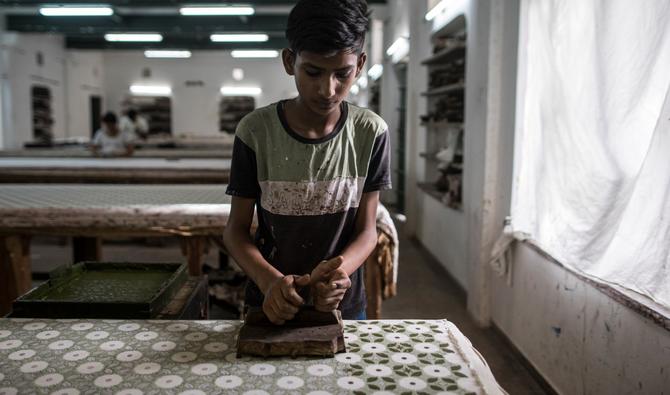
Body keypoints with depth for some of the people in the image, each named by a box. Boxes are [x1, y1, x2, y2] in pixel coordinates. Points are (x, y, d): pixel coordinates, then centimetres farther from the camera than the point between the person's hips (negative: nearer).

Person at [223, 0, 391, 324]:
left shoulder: (371, 133, -12)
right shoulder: (256, 131, -15)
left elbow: (366, 230, -8)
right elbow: (236, 230, -10)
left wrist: (338, 271, -29)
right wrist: (270, 280, -28)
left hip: (344, 307, 1)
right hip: (271, 306, -1)